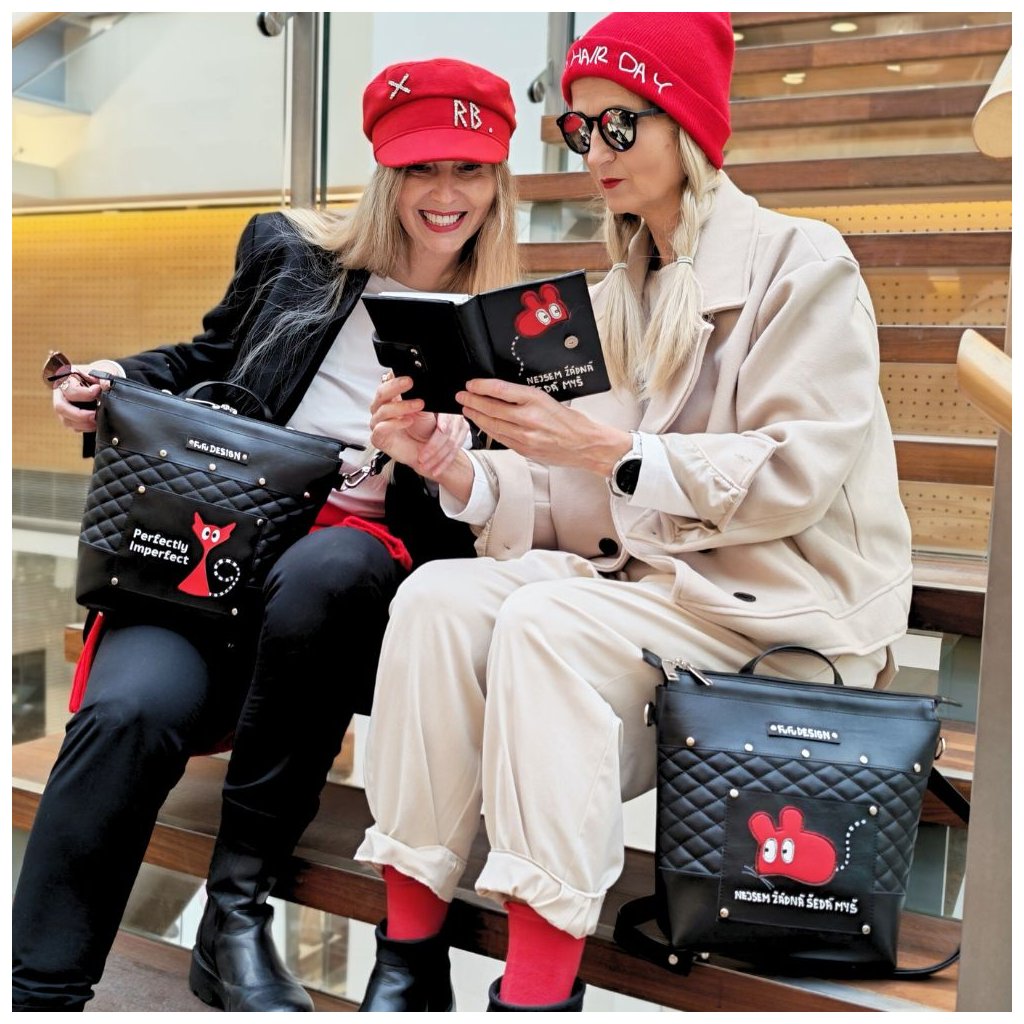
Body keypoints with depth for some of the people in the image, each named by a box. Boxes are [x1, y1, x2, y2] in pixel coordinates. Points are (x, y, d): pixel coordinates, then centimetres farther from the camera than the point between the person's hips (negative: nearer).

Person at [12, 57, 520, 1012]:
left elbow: (461, 537, 5)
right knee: (132, 709, -30)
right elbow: (209, 360, 28)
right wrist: (118, 379, 9)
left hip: (358, 564, -1)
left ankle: (237, 909, -22)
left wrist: (439, 466, -16)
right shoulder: (290, 251, 13)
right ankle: (37, 992, -15)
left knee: (330, 566, -38)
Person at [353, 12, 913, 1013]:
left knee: (546, 622, -31)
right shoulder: (617, 297, 16)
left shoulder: (801, 263, -3)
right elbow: (564, 498, 7)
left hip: (781, 592, -6)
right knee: (439, 596, -20)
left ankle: (540, 988, -24)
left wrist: (607, 447, -23)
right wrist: (450, 468, -11)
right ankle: (409, 953, -16)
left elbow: (796, 476, -15)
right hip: (640, 570, 6)